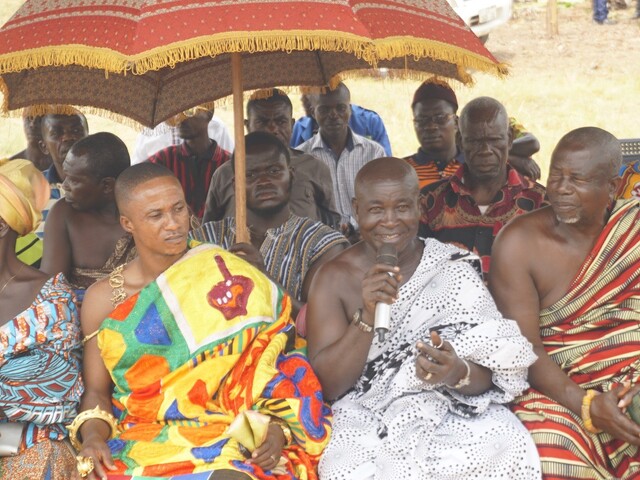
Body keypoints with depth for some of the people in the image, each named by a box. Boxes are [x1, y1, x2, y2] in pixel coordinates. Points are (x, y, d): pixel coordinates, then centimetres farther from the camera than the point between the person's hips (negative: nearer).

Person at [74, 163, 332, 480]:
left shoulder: (230, 277, 0)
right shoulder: (103, 298, 7)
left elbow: (277, 361, 1)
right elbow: (96, 391, 9)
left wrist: (276, 427, -15)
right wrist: (92, 436, -11)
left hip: (226, 433, -3)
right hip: (138, 439, 3)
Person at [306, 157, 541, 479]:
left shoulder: (453, 269, 1)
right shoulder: (334, 277, 0)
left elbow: (493, 375, -5)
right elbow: (328, 384, -7)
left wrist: (458, 373, -29)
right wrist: (367, 317, -22)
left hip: (451, 415, 1)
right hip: (366, 423, -1)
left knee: (507, 454, -28)